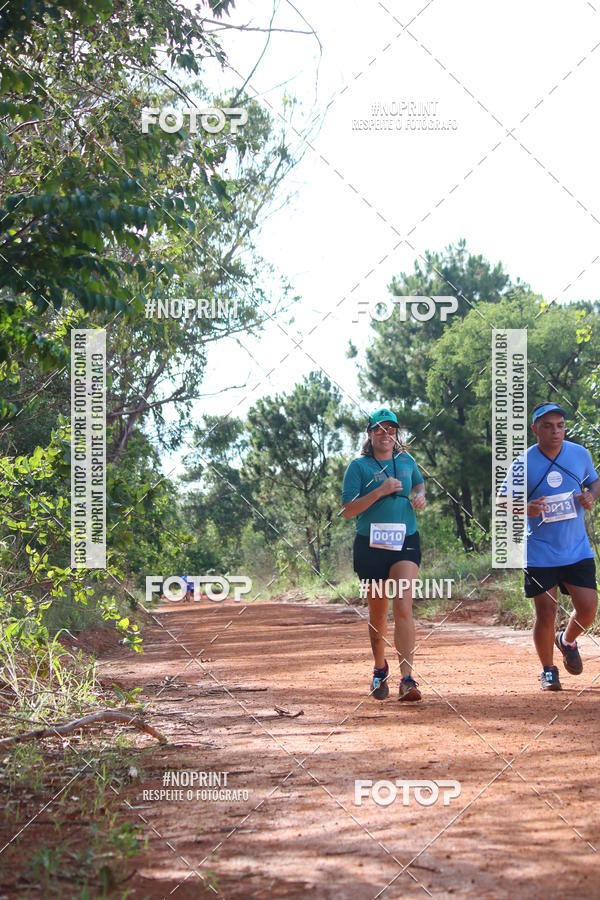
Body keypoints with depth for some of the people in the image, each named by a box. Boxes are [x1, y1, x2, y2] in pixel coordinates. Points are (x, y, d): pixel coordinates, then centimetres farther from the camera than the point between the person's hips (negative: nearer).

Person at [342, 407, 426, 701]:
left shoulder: (406, 461, 9)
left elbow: (419, 482, 31)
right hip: (370, 546, -1)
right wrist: (380, 491, -19)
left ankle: (407, 679, -21)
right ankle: (380, 669, 34)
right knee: (378, 613, 10)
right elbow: (348, 510, -10)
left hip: (405, 543, 1)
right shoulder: (358, 466, -2)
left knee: (403, 607, -16)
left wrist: (420, 496, 7)